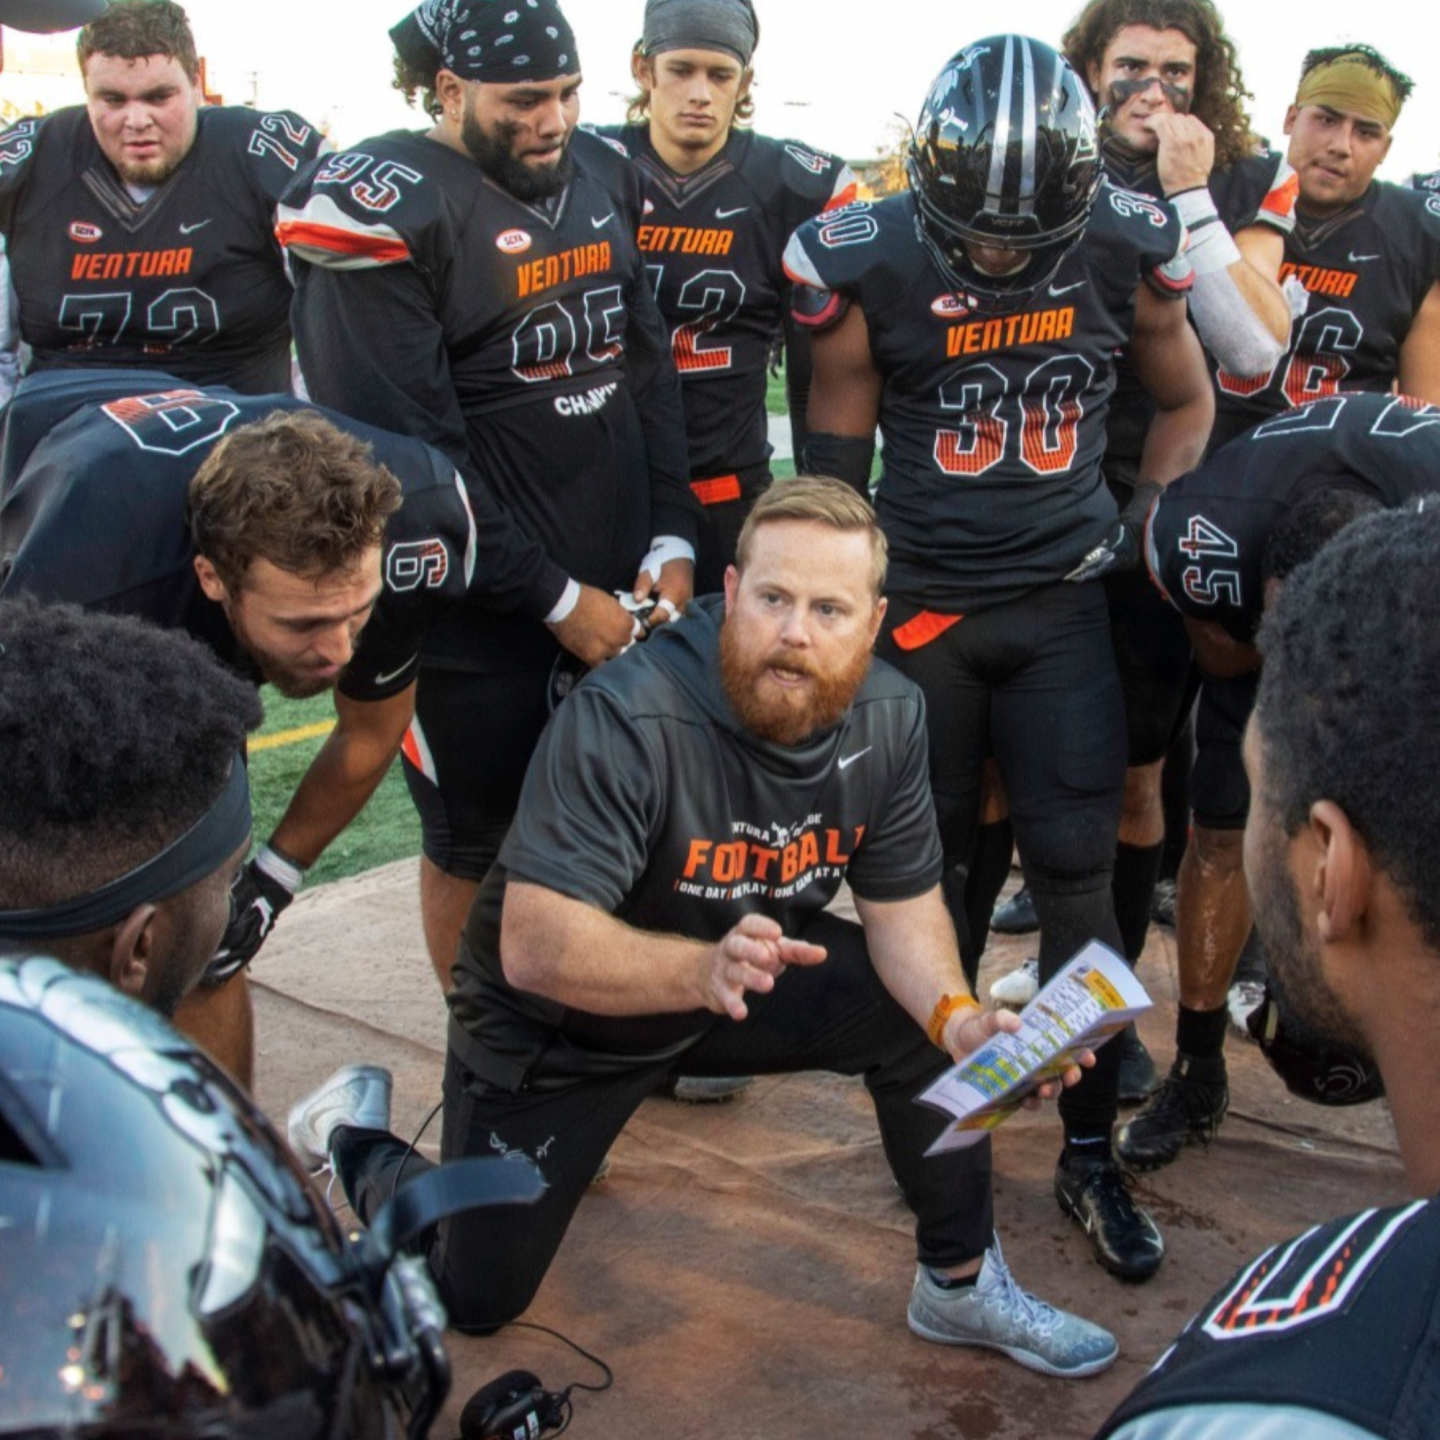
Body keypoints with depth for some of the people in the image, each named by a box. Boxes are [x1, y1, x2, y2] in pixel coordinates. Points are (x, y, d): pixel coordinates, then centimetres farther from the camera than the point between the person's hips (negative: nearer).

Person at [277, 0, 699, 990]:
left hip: (620, 589, 6)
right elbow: (405, 454, -16)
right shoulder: (384, 212, -13)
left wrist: (672, 538, 2)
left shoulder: (600, 175, 8)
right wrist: (555, 597, -13)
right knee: (478, 848, 9)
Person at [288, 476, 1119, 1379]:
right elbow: (534, 945, -38)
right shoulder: (624, 718, -34)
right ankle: (357, 1135, 31)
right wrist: (701, 971, -55)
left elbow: (905, 905, -7)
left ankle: (963, 1284, 6)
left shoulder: (891, 717, -14)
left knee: (923, 1013, -15)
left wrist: (957, 1017, -28)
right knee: (476, 1297, 2)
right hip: (555, 1022, -5)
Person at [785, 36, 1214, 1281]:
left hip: (1064, 603, 1)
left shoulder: (1126, 253, -7)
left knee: (1077, 876, 0)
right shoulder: (865, 269, -12)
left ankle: (1091, 1155, 13)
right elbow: (834, 463, -2)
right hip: (922, 605, -1)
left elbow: (1188, 400, 12)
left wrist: (1142, 523, 1)